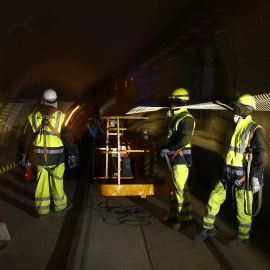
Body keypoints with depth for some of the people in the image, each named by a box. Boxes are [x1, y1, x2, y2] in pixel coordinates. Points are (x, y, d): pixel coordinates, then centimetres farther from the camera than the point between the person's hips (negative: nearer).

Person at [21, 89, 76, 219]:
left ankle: (42, 210, 17)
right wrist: (72, 155, 0)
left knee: (41, 181, 10)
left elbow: (26, 137, 4)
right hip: (56, 155, -2)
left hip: (38, 155, 2)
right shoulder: (60, 116, -9)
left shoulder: (33, 116, 0)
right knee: (57, 180, 14)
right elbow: (67, 137, -8)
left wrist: (24, 154, 13)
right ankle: (60, 204, 31)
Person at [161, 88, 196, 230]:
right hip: (174, 157, 10)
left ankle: (185, 217, 3)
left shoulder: (186, 118, -14)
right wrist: (168, 150, 13)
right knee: (174, 186, 15)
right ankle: (174, 214, 26)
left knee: (180, 187, -7)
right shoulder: (176, 117, 17)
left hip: (181, 157, -10)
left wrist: (169, 149, -22)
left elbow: (184, 139, -25)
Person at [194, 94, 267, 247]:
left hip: (243, 176, -7)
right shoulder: (235, 128, 11)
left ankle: (243, 238, 25)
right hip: (228, 174, 7)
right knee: (214, 198, 10)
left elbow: (261, 156, -16)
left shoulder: (255, 130, -13)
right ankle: (209, 228, 27)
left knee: (243, 208, 6)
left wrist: (256, 178, -19)